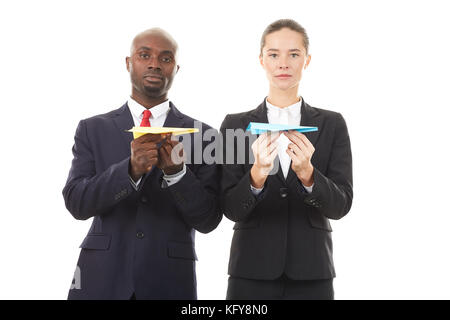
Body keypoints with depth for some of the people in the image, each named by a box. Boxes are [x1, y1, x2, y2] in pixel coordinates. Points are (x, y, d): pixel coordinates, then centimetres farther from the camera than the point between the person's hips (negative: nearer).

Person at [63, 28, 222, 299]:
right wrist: (131, 169, -22)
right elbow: (76, 203, -7)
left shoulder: (201, 135, 1)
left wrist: (177, 171, -20)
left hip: (169, 281, 0)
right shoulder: (92, 129, 3)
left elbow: (208, 220, -3)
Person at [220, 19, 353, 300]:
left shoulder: (332, 125, 1)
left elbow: (341, 205, -6)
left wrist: (307, 174, -23)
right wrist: (257, 176, -23)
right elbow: (231, 209, -5)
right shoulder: (235, 125, 0)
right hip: (252, 271, 0)